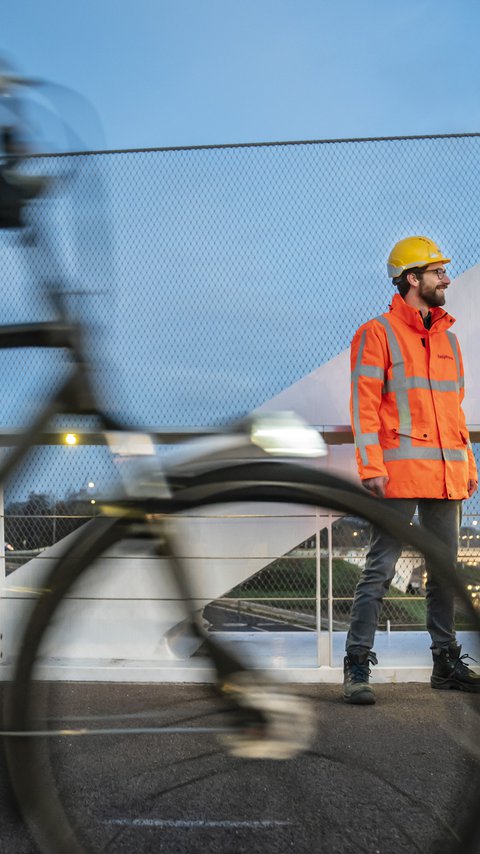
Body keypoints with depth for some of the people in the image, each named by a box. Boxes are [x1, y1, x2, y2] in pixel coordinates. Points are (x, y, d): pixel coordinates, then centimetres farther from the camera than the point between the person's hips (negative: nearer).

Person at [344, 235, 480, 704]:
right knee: (380, 569, -7)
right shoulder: (376, 334, -2)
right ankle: (357, 668, -2)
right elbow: (364, 406, -8)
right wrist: (371, 466, -17)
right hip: (400, 472, -7)